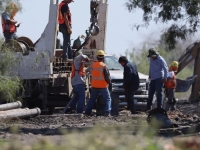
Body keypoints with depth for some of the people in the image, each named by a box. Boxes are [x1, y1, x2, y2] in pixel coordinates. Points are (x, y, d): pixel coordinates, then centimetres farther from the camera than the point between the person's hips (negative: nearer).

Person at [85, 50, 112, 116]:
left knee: (92, 99, 17)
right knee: (108, 99, 1)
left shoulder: (93, 65, 2)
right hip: (103, 86, -5)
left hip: (94, 86, 5)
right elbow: (107, 76, -10)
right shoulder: (104, 66, -14)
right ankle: (107, 112, -12)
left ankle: (87, 112, 17)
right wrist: (109, 82, 7)